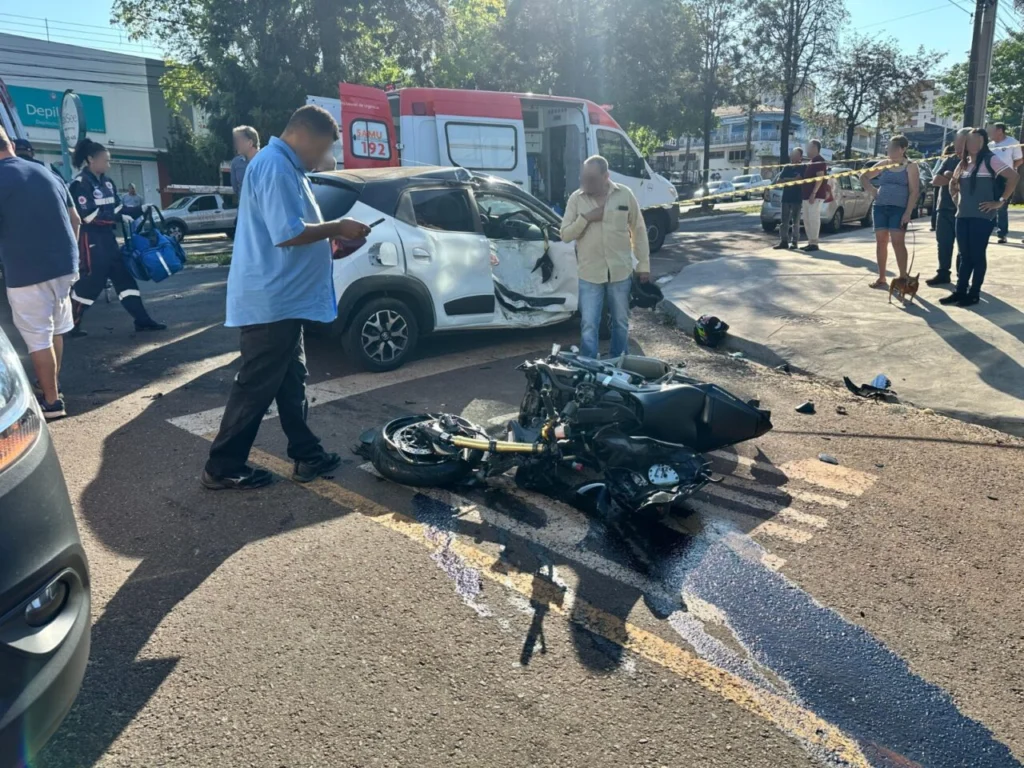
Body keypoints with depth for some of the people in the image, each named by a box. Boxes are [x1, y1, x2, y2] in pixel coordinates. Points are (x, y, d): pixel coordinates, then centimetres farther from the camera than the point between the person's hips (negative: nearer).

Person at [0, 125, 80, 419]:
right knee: (54, 330, 19)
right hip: (64, 265, 7)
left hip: (27, 272, -7)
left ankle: (52, 402, 6)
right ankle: (51, 386, 33)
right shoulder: (46, 172, 10)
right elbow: (75, 220, 15)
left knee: (38, 338, 1)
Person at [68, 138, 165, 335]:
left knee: (123, 275, 5)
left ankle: (142, 320, 7)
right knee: (93, 279, -4)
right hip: (91, 237, -8)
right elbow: (89, 215, -19)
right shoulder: (81, 183, -12)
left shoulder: (106, 182, 13)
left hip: (107, 236, 8)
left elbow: (118, 207, 12)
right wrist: (117, 217, -20)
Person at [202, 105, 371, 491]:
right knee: (256, 387, -2)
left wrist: (333, 238, 9)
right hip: (271, 301, -11)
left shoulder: (284, 166, 17)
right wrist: (337, 227, -14)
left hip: (282, 300, 11)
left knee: (290, 381, 15)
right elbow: (287, 234, -26)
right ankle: (222, 468, 10)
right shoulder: (275, 167, -17)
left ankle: (307, 455, 25)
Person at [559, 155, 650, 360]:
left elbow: (639, 231, 4)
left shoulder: (625, 195, -3)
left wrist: (644, 264, 4)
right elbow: (565, 235, -2)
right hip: (590, 275, -1)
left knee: (621, 323, 15)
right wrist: (585, 218, -17)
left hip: (620, 272, 1)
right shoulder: (576, 198, -3)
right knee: (589, 326, -1)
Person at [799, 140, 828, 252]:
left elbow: (820, 178, -18)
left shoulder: (819, 161, -10)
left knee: (813, 218, -11)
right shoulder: (812, 161, 20)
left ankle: (814, 243, -10)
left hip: (815, 196, -10)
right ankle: (810, 242, 14)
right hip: (807, 195, 10)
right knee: (807, 219, 10)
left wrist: (813, 193, -24)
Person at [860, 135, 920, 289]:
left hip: (899, 209, -4)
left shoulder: (910, 166, 0)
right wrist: (871, 190, 7)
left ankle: (903, 277, -6)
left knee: (898, 242, -11)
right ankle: (881, 278, 12)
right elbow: (864, 176, 23)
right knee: (881, 242, 5)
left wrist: (908, 212, -16)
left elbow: (914, 191, -6)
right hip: (880, 207, 4)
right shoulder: (884, 164, 12)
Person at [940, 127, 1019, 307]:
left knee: (978, 255, -1)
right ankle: (960, 291, 14)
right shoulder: (964, 163, 13)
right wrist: (953, 185, 5)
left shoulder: (990, 160, -7)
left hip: (982, 217, -6)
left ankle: (974, 293, 5)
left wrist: (1001, 201, -13)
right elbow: (954, 189, 26)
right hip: (962, 216, 6)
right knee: (964, 255, 9)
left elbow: (1013, 176, -14)